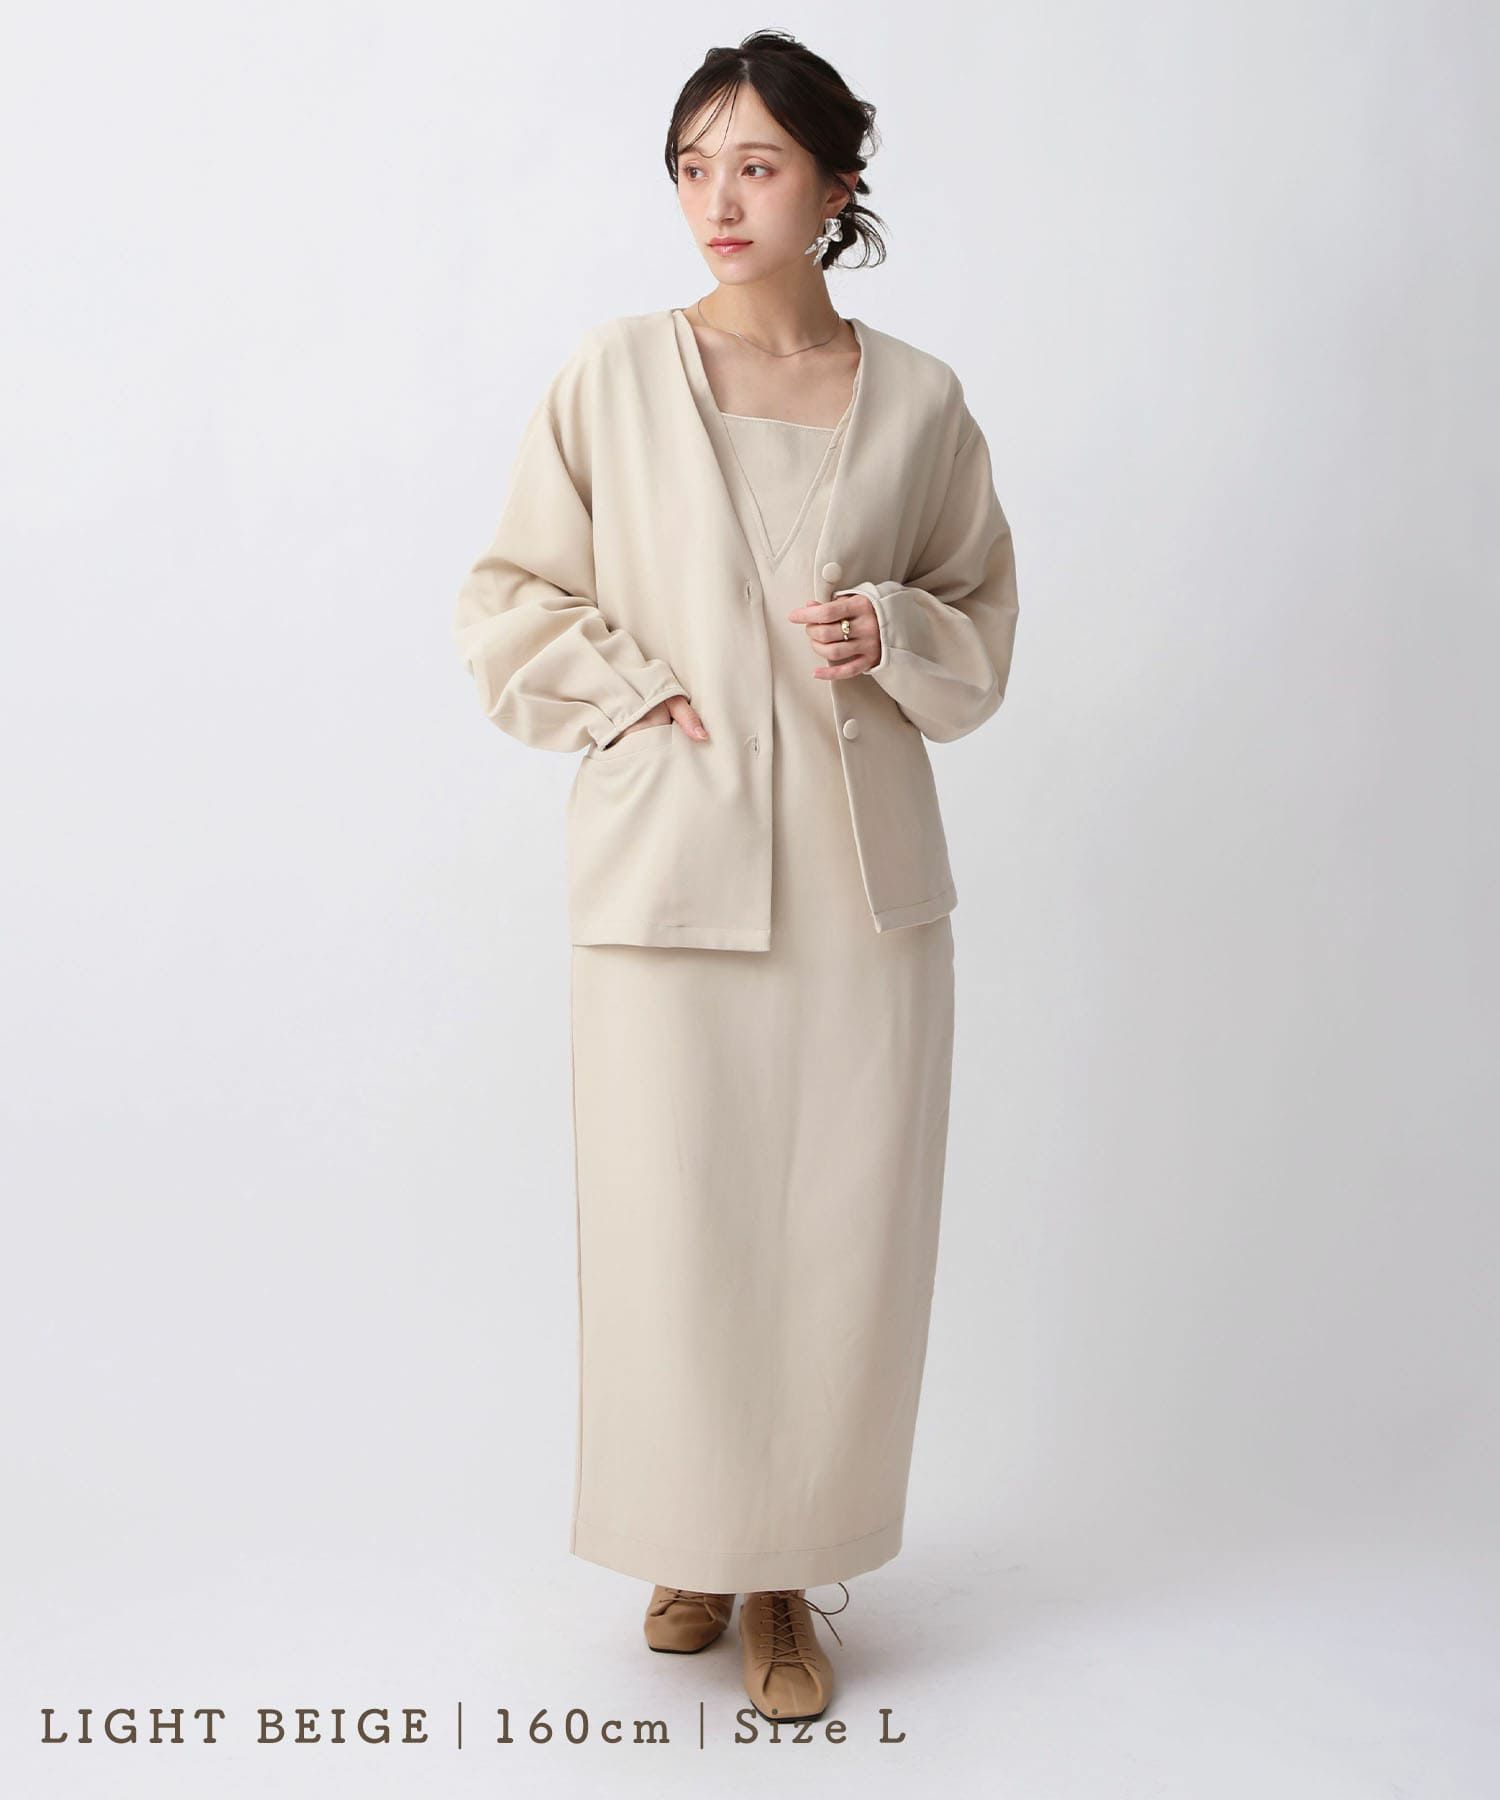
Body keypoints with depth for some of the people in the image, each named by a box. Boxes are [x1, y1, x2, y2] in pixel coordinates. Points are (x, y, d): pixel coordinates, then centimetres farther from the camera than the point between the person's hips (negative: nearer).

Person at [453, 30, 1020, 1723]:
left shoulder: (919, 401, 5)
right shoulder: (616, 376, 1)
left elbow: (983, 619, 14)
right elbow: (506, 605, 7)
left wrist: (892, 639, -6)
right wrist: (634, 688, -6)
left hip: (859, 871, 2)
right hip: (667, 868, -1)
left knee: (842, 1235, 4)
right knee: (672, 1227, 3)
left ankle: (790, 1573, 23)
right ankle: (693, 1545, 27)